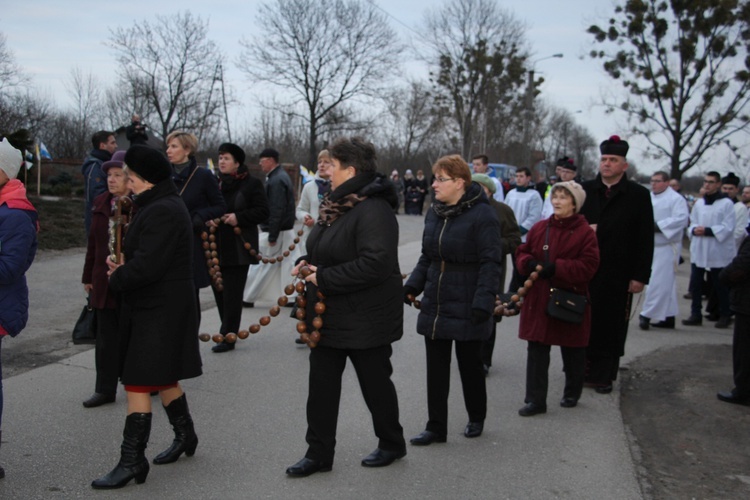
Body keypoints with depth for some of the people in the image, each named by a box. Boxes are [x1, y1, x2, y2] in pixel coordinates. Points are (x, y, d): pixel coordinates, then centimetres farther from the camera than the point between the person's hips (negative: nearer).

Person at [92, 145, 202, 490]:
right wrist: (124, 267, 2)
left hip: (159, 311, -11)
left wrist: (117, 279, -8)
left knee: (139, 383, -7)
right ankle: (185, 435, 35)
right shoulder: (164, 205, 14)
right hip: (160, 306, 11)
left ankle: (132, 460, -1)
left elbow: (147, 265, -26)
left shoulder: (161, 212, -20)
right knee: (163, 377, 20)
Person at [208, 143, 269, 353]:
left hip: (238, 248, -5)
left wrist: (239, 217, -17)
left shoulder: (251, 184, -2)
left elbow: (263, 211, -6)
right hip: (215, 247, 5)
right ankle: (229, 332, 22)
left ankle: (228, 336, 0)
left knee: (232, 294, -5)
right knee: (219, 291, 8)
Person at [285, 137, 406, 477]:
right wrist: (309, 264, 1)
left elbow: (376, 264, -32)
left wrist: (324, 278, -25)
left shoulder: (373, 210, -22)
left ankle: (392, 444, 31)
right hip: (330, 317, 9)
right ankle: (319, 454, 21)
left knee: (375, 383, 10)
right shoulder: (338, 204, 8)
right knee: (321, 385, 11)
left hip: (365, 319, -9)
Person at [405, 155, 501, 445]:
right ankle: (436, 428, 17)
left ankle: (476, 419, 33)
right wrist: (412, 286, 2)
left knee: (470, 364, 11)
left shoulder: (481, 215, -13)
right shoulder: (434, 213, 8)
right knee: (436, 369, 8)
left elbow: (490, 263, -16)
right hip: (435, 306, 6)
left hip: (466, 309, -6)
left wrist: (483, 302, -23)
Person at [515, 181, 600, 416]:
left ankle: (572, 394, 32)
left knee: (572, 351, 12)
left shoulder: (585, 232, -8)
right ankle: (535, 400, 7)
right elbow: (523, 252, 13)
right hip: (538, 299, 3)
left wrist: (556, 268, -22)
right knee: (537, 350, 2)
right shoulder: (539, 228, 5)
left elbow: (588, 266, -14)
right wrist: (530, 264, -10)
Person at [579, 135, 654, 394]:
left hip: (617, 275, -2)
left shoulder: (638, 195, 1)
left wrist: (640, 276, -7)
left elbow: (645, 239, -2)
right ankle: (581, 370, 17)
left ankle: (603, 375, 15)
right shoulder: (585, 190, 8)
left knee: (611, 325, 4)